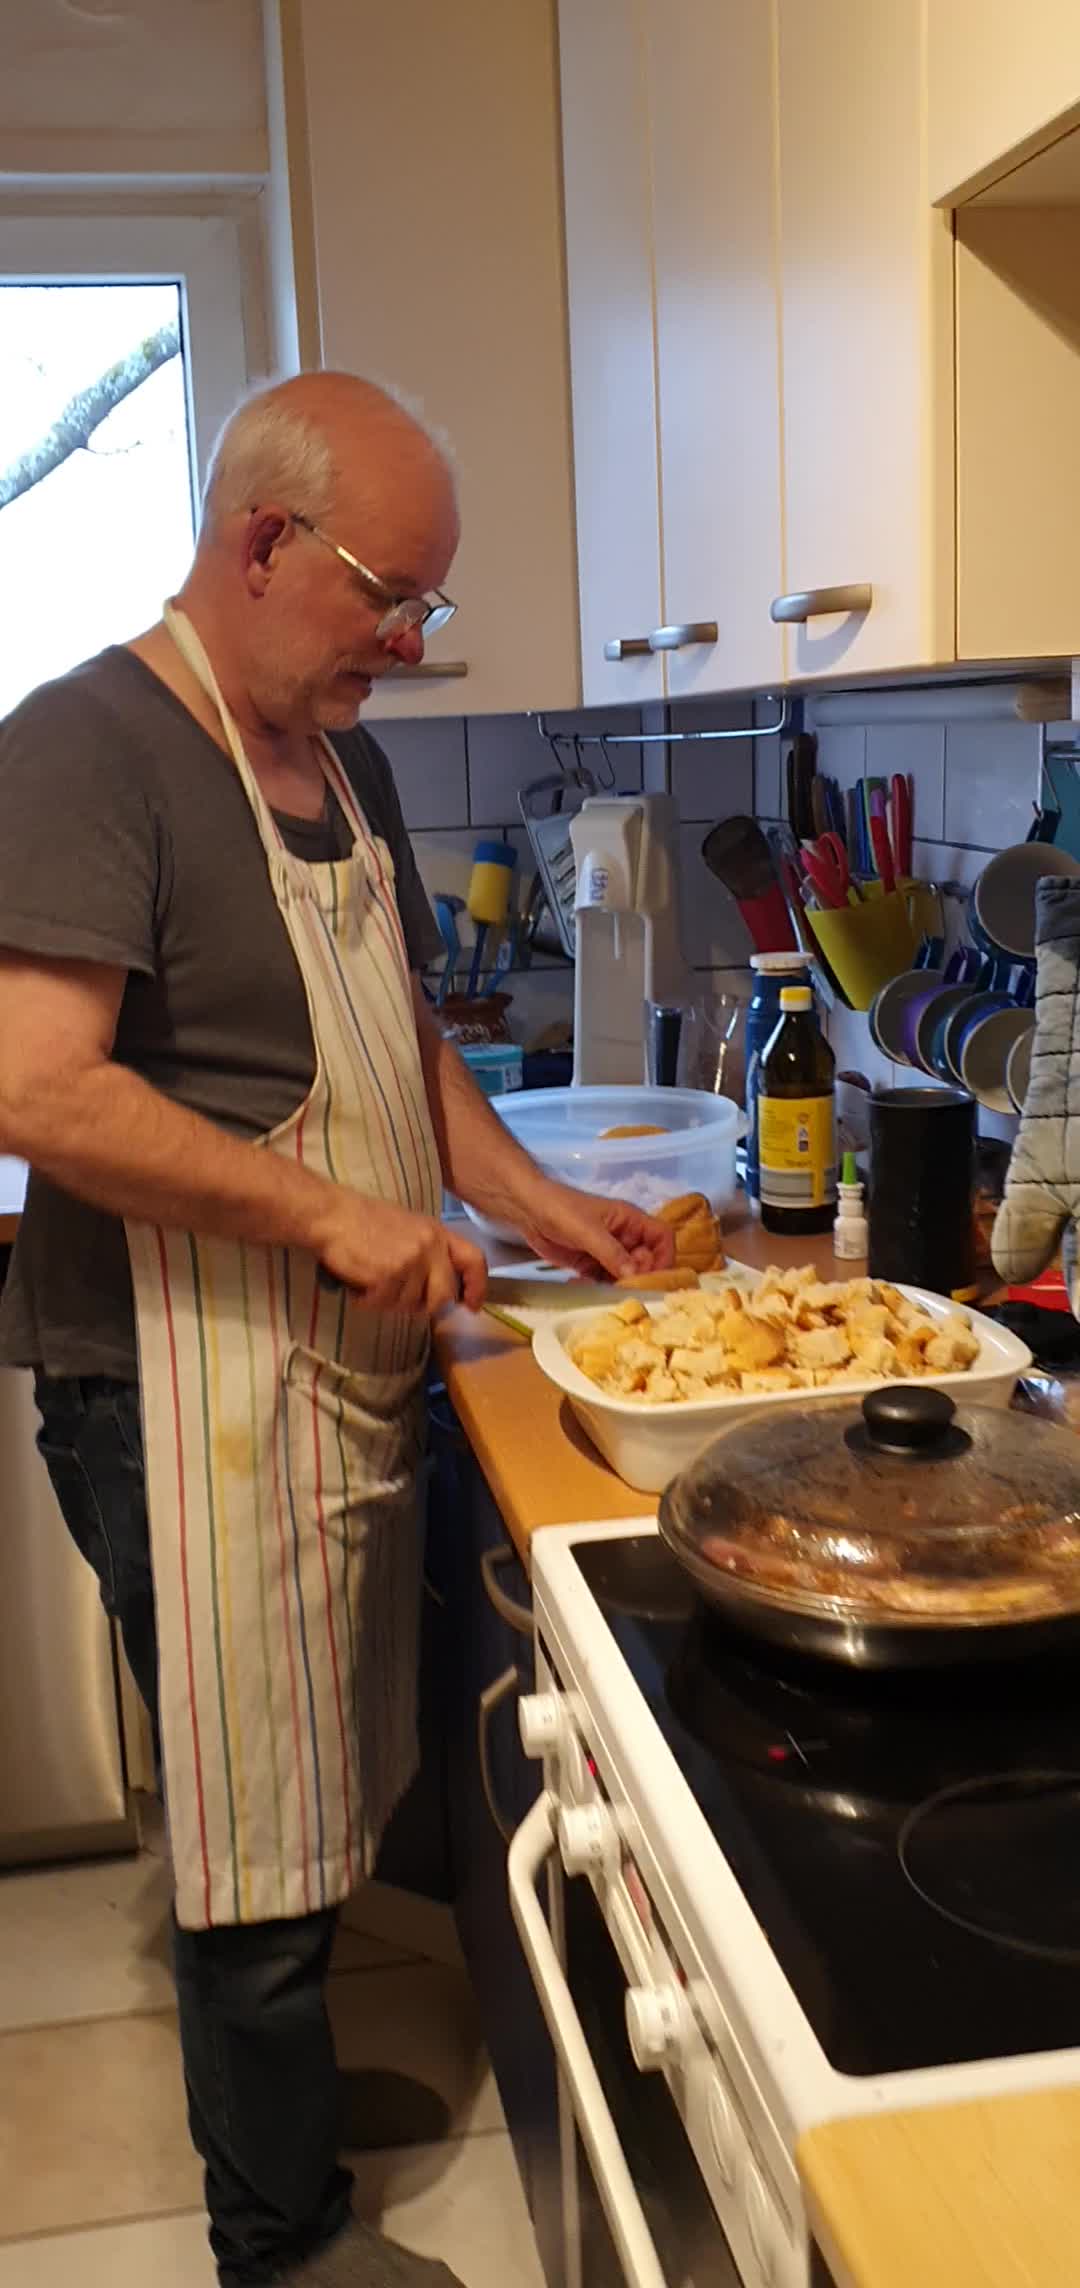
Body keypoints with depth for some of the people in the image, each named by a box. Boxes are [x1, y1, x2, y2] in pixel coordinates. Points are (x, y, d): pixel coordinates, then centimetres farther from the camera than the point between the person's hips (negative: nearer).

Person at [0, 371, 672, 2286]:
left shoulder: (341, 760, 14)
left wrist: (531, 1202, 10)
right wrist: (330, 1213, -21)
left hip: (342, 1371, 8)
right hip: (188, 1393, -8)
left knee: (320, 1805, 20)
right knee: (261, 1842, 5)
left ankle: (283, 2081, 42)